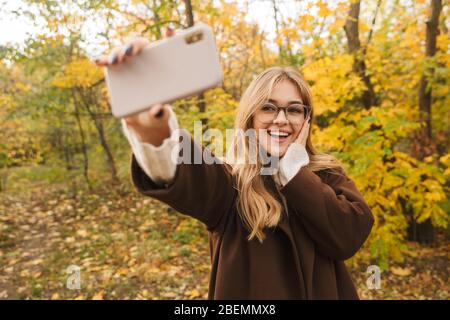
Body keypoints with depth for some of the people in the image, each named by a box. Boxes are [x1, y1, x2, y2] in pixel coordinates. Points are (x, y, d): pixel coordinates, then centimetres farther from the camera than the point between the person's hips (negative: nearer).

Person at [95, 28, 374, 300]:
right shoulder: (229, 181, -14)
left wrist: (294, 164, -18)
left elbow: (351, 236, -21)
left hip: (320, 293, 2)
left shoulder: (328, 175, -5)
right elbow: (188, 177, -36)